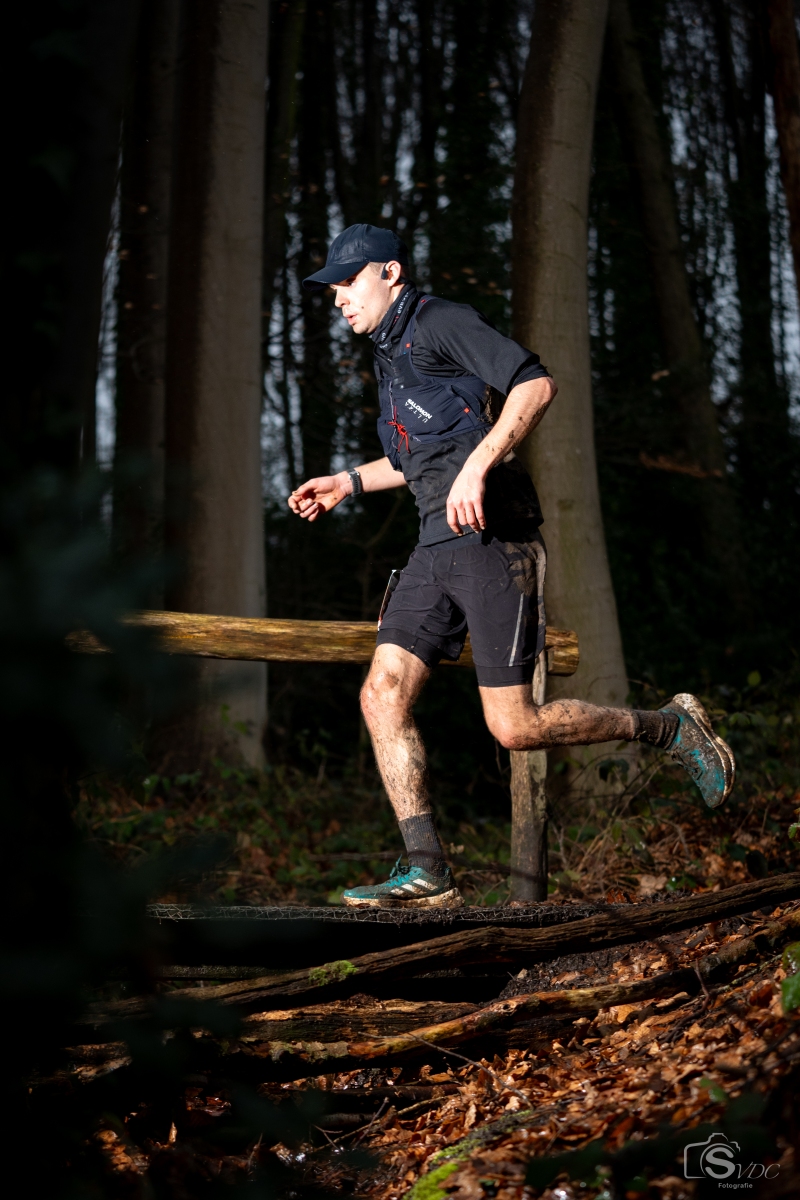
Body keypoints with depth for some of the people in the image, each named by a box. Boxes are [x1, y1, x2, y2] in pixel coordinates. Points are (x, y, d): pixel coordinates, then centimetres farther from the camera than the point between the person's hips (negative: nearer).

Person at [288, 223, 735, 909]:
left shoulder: (442, 322, -4)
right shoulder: (392, 355, 25)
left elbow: (536, 385, -18)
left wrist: (477, 467, -27)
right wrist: (347, 483, 29)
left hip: (492, 540, -9)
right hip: (438, 550, 9)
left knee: (516, 727, -10)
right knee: (383, 696, -7)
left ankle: (670, 729, 10)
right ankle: (426, 872, -8)